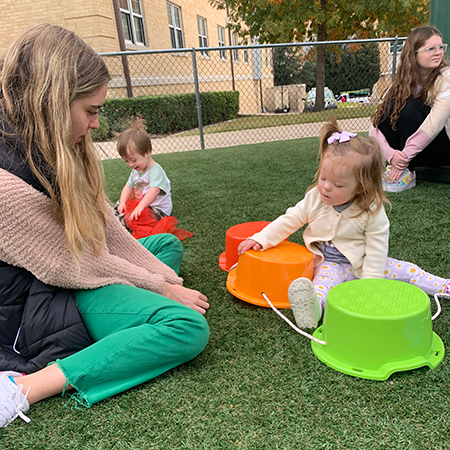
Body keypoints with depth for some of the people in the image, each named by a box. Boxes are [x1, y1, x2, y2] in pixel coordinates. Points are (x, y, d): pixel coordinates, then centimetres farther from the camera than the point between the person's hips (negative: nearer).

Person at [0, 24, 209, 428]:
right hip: (42, 300, -10)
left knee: (169, 243, 22)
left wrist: (167, 276, -1)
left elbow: (106, 226, 2)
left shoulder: (53, 150, -1)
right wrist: (162, 288, -9)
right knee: (189, 328, -24)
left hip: (78, 271, 10)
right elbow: (75, 266, -21)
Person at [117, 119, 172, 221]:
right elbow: (128, 187, 10)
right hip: (141, 204, 10)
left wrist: (140, 207, -49)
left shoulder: (155, 170, -22)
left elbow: (154, 191, -37)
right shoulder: (136, 170, 10)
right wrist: (123, 203, -9)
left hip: (159, 209, -9)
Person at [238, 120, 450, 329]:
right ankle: (314, 306, -60)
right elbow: (289, 221, -6)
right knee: (327, 274, -33)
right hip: (329, 263, -1)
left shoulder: (373, 211, -18)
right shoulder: (314, 198, -11)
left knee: (404, 270, -6)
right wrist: (261, 239, -15)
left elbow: (376, 248, -14)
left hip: (361, 264, 1)